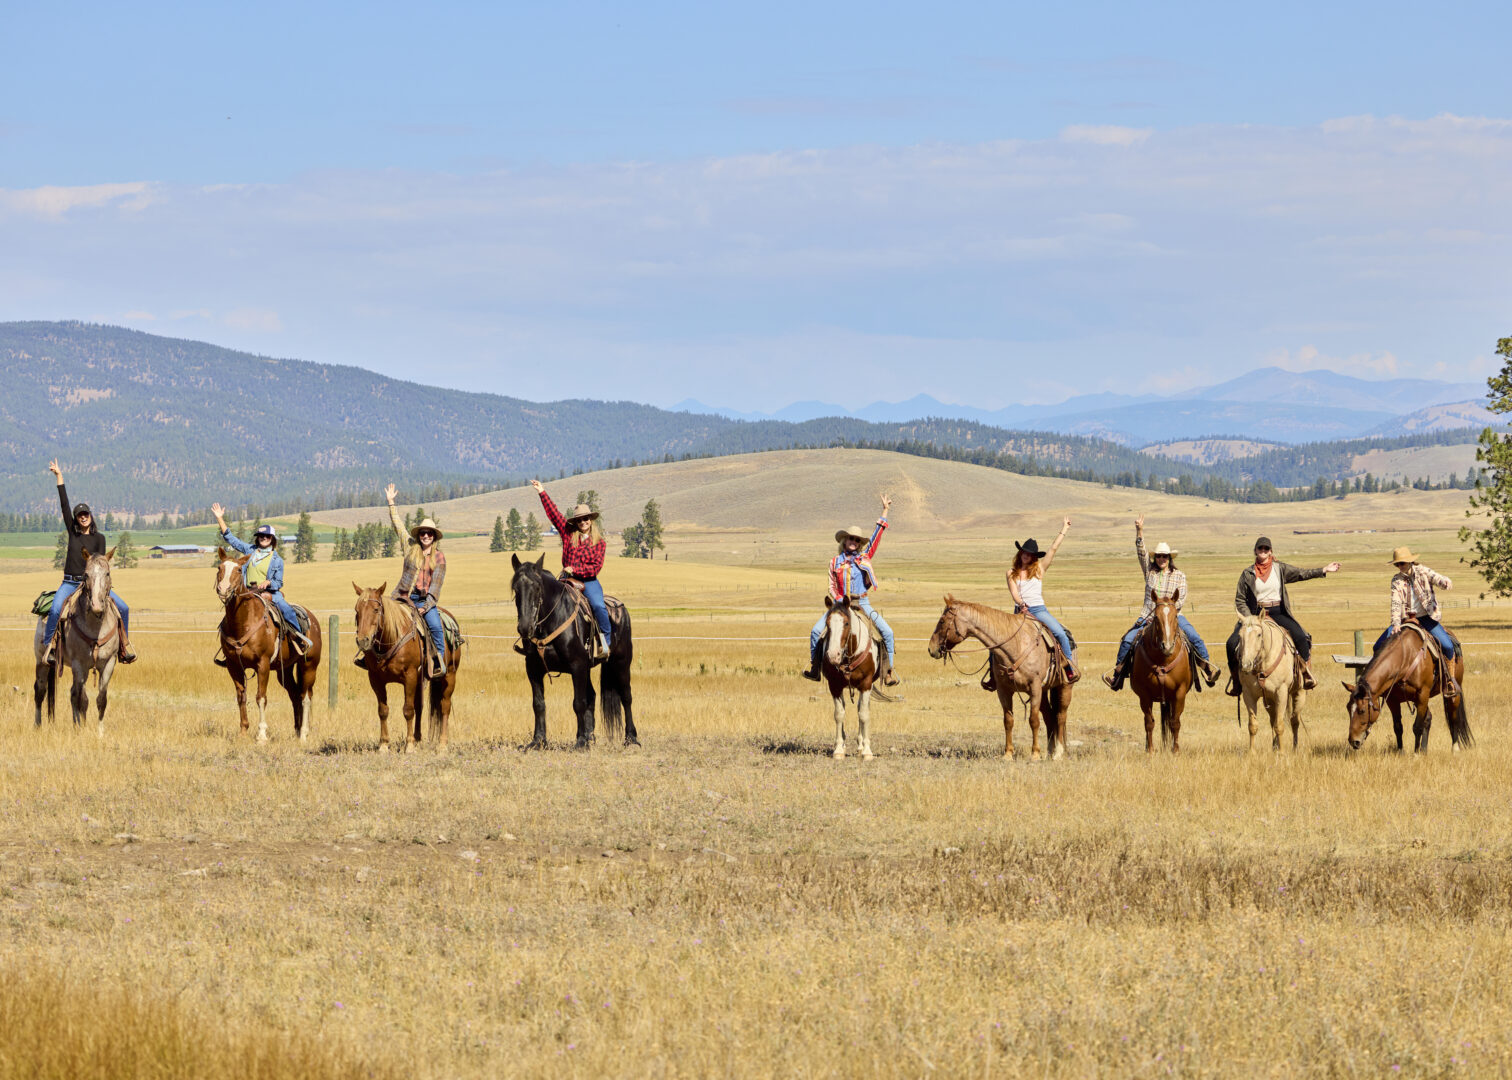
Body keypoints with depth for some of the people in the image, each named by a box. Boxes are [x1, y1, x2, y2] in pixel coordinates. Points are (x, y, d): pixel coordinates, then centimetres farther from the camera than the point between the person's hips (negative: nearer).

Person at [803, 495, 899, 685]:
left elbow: (876, 536, 7)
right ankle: (815, 667, -4)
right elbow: (832, 587, 8)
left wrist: (885, 511, 4)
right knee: (816, 631, -17)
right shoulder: (835, 562, 9)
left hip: (862, 603, 0)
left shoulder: (865, 557, 9)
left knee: (887, 632, -15)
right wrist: (839, 600, -11)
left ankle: (889, 670, -4)